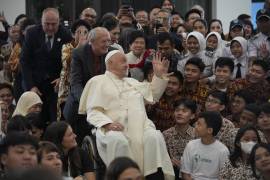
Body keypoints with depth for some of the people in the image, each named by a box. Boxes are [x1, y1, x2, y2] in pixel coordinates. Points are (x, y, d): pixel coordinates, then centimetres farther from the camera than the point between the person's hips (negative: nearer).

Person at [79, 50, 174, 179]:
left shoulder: (132, 82, 33)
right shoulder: (98, 81, 14)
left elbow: (153, 95, 32)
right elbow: (92, 112, 3)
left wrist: (159, 75, 19)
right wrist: (108, 123, -17)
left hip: (140, 127, 4)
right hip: (113, 129, -4)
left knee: (155, 137, -29)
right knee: (118, 140, -39)